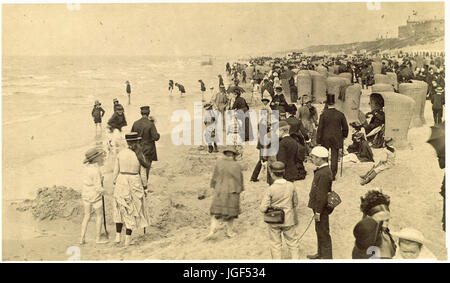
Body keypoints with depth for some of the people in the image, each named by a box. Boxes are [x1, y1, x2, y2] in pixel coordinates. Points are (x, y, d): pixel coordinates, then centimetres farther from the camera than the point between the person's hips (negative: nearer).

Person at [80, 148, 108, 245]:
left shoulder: (86, 166, -2)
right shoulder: (96, 171, -25)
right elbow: (98, 188, -25)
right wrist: (103, 190, -2)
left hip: (85, 195, 7)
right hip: (95, 196, -7)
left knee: (87, 216, 17)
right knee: (99, 216, 11)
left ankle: (82, 238, 15)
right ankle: (98, 238, 18)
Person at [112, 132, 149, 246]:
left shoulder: (120, 153, -4)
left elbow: (116, 171, 0)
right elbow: (143, 174, -5)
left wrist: (114, 184, 11)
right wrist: (145, 188, 6)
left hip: (121, 183, 2)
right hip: (135, 184, -1)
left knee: (120, 208, 20)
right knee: (132, 211, 9)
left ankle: (118, 236, 17)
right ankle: (127, 239, 8)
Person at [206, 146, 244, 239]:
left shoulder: (219, 163, -7)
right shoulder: (237, 165, -10)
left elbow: (214, 177, -1)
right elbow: (240, 180, -4)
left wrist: (214, 187, 12)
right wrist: (239, 191, 8)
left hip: (220, 191, 1)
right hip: (232, 192, -1)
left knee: (216, 210, 11)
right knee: (231, 211, 15)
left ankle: (212, 229, -4)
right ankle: (229, 231, 21)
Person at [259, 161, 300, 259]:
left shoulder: (270, 189, -19)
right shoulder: (291, 186, -11)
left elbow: (263, 208, -18)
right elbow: (295, 203, 2)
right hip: (288, 220, 2)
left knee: (275, 244, 14)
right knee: (293, 242, 17)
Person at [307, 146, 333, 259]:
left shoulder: (324, 173, -26)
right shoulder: (321, 170, 7)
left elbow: (322, 196, -25)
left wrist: (318, 212, -20)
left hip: (322, 209, -10)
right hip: (318, 207, 10)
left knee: (323, 233, 4)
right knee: (319, 231, 22)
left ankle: (327, 256, 17)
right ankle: (320, 253, 37)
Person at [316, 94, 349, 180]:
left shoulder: (323, 114, -8)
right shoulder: (340, 114, -4)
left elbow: (320, 128, -7)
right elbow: (345, 127, 4)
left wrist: (318, 140, -1)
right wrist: (344, 136, 21)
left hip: (325, 138, -1)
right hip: (336, 139, 1)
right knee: (334, 157, 5)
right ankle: (333, 175, 5)